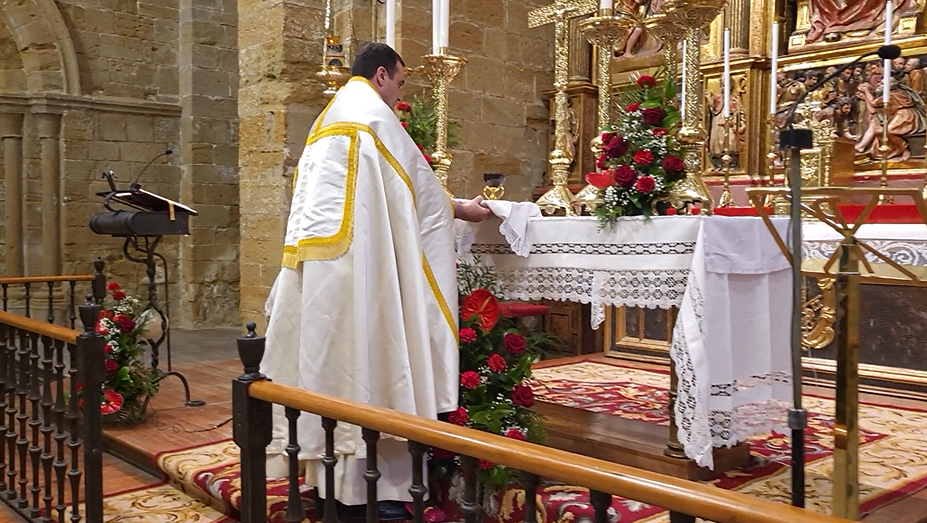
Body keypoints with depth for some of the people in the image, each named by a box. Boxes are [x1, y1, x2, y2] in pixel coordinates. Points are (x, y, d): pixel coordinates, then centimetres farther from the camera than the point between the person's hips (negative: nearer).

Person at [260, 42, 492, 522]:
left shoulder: (326, 121, 24)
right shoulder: (374, 114, -2)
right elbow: (415, 181, 1)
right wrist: (459, 209, 15)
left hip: (317, 258, 9)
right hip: (355, 258, -9)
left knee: (328, 359, 8)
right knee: (362, 360, -6)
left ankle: (330, 476, 14)